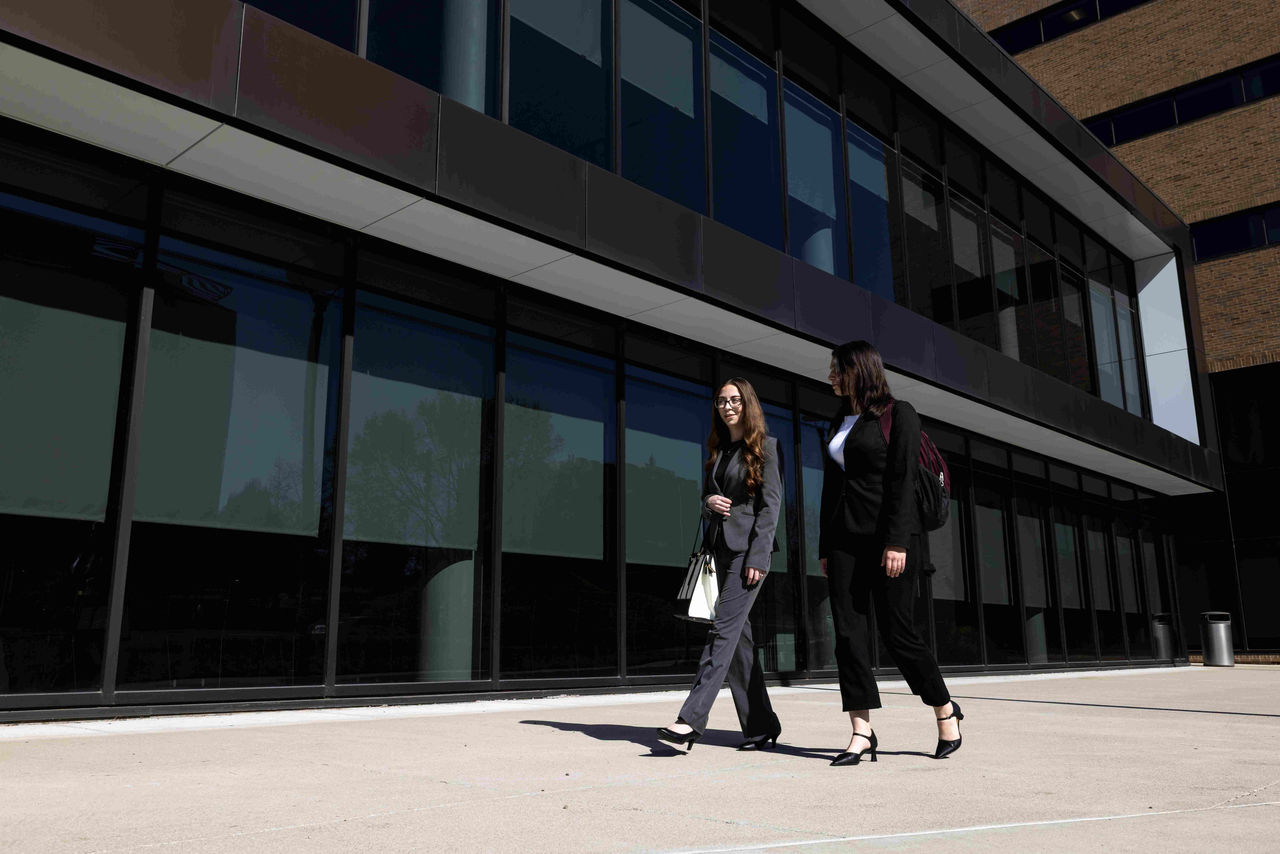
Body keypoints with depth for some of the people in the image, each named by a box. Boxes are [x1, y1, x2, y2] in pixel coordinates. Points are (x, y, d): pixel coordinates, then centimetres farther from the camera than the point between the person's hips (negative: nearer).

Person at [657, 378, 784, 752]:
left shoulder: (764, 446, -2)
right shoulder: (718, 450, 17)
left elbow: (770, 504, -9)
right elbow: (706, 497, 22)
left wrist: (757, 558, -17)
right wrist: (709, 503, -4)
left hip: (750, 548, -7)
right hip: (722, 548, 7)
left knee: (724, 629, -14)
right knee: (739, 636, 6)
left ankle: (691, 721, -18)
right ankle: (762, 726, 14)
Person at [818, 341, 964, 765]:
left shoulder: (898, 414, -1)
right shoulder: (838, 424, 19)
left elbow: (902, 481, -11)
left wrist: (897, 542, -18)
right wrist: (825, 548, 14)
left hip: (888, 536, -6)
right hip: (845, 539, 6)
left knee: (897, 631, -4)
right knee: (848, 633, -2)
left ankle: (945, 710, 19)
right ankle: (862, 734, 0)